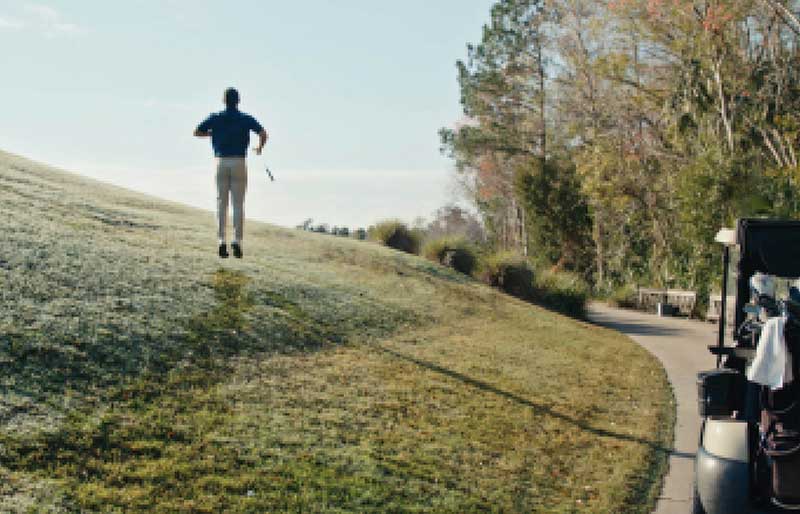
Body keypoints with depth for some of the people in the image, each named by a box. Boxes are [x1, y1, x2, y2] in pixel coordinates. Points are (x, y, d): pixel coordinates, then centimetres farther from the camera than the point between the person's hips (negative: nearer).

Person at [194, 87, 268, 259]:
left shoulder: (215, 118, 4)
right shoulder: (246, 119, 1)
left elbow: (197, 132, 7)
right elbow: (263, 133, -9)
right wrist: (260, 147, 12)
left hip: (221, 162, 1)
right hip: (239, 163, -1)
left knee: (221, 203, 5)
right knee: (238, 204, 2)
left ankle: (222, 242, -3)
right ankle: (237, 241, -6)